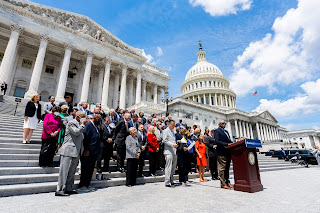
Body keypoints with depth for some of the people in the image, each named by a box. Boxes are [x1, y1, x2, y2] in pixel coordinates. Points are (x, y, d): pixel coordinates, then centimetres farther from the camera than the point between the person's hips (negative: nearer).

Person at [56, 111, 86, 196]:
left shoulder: (79, 125, 19)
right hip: (68, 151, -9)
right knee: (64, 170, -3)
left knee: (72, 171, 13)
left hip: (75, 152, 9)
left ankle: (69, 189, 22)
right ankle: (59, 190, 4)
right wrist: (82, 124, -12)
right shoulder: (71, 123, -7)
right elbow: (76, 132, -21)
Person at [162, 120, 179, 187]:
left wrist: (175, 145, 12)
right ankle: (167, 182, 1)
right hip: (168, 151, -8)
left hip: (174, 151, 8)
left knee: (173, 167, 11)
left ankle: (171, 181, 22)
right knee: (168, 167, -7)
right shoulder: (166, 131, -3)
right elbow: (164, 140, -13)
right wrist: (172, 144, -18)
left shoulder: (172, 132, 22)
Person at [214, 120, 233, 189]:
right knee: (222, 168, -2)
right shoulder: (217, 131, -5)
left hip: (228, 152, 8)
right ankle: (223, 183, 6)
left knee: (227, 168, 14)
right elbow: (217, 141, -16)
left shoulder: (226, 131, 21)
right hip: (221, 152, -8)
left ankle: (227, 182, 23)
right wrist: (226, 144, -21)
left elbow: (229, 140, 18)